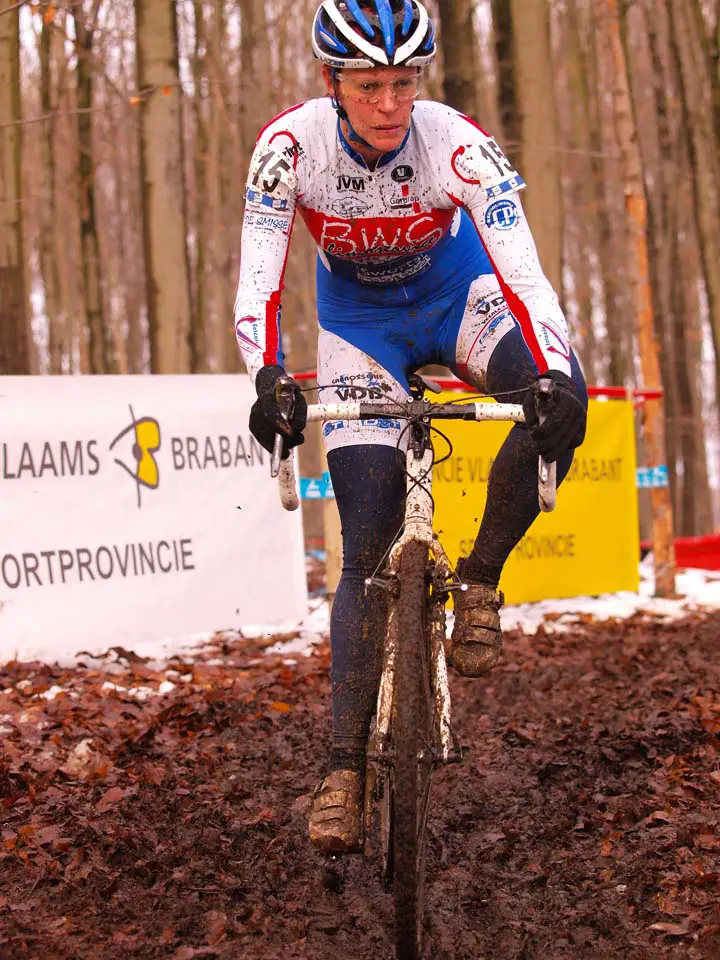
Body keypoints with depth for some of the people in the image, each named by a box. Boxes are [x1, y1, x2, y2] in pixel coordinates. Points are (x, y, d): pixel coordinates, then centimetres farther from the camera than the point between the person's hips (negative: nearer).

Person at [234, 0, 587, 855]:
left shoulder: (457, 144, -29)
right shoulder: (292, 143, -26)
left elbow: (523, 271, -36)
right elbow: (258, 275, -31)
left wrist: (555, 379, -52)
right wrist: (268, 380, -49)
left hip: (455, 296, 0)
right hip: (359, 323, 0)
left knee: (560, 401, -33)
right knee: (368, 551, -10)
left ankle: (478, 584, -11)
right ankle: (345, 768, -6)